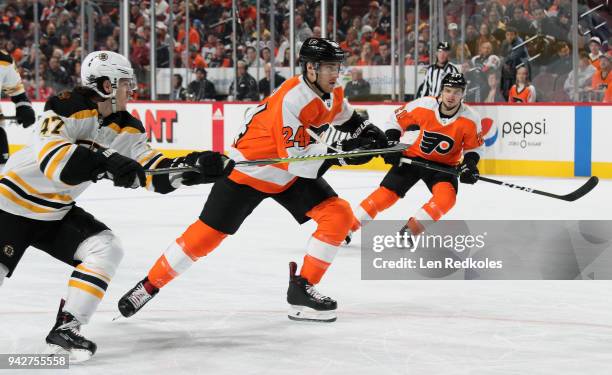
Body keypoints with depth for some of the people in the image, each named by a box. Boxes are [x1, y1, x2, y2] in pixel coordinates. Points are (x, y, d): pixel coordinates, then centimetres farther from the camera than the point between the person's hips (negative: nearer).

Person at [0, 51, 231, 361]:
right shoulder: (67, 106, -23)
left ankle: (65, 327, -6)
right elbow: (51, 154, -38)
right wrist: (107, 162, -48)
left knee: (106, 249, -9)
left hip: (56, 213, 7)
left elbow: (157, 174, -2)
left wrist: (198, 165, -18)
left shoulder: (125, 128, -1)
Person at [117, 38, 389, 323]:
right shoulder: (291, 100, -32)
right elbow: (296, 160, -34)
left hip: (291, 175, 7)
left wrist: (371, 134, 0)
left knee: (339, 215, -9)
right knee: (207, 234, -4)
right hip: (249, 170, -7)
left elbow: (347, 118, 17)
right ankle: (150, 284, 14)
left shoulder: (332, 93, -7)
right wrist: (341, 152, -36)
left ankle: (302, 289, -2)